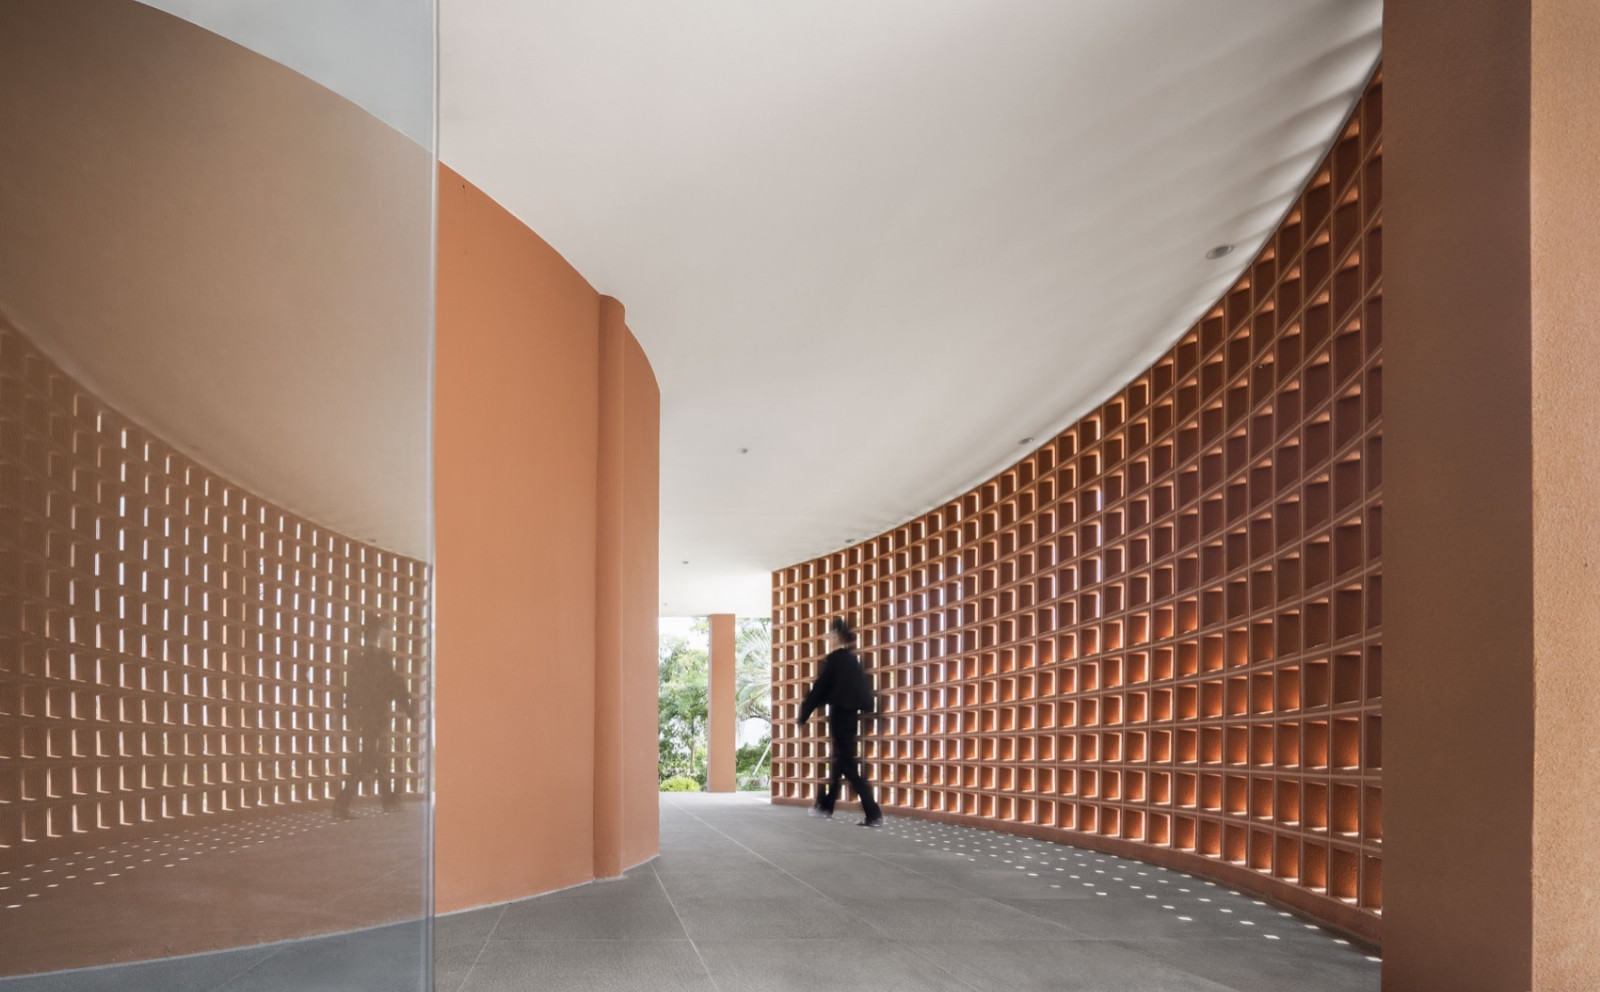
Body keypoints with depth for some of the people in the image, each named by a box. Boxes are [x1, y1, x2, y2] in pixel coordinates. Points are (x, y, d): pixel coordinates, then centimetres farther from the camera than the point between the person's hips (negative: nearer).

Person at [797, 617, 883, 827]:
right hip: (851, 713, 9)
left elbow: (819, 689, -9)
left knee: (848, 765, -7)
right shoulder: (852, 659, 11)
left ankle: (873, 814, -13)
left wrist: (803, 716, 1)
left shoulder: (833, 660, -11)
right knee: (839, 760, 20)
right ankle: (826, 805, 35)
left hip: (840, 715, -8)